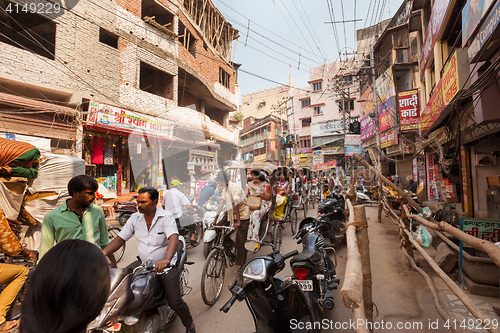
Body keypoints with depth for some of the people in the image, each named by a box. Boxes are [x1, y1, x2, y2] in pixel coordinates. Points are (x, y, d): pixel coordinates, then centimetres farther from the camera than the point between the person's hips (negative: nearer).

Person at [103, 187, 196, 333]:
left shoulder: (166, 216, -16)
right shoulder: (135, 218, 1)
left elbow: (174, 238, -29)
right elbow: (120, 239, 4)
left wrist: (166, 260, -45)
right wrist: (102, 253, -13)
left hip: (166, 266, -5)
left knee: (175, 302, -12)